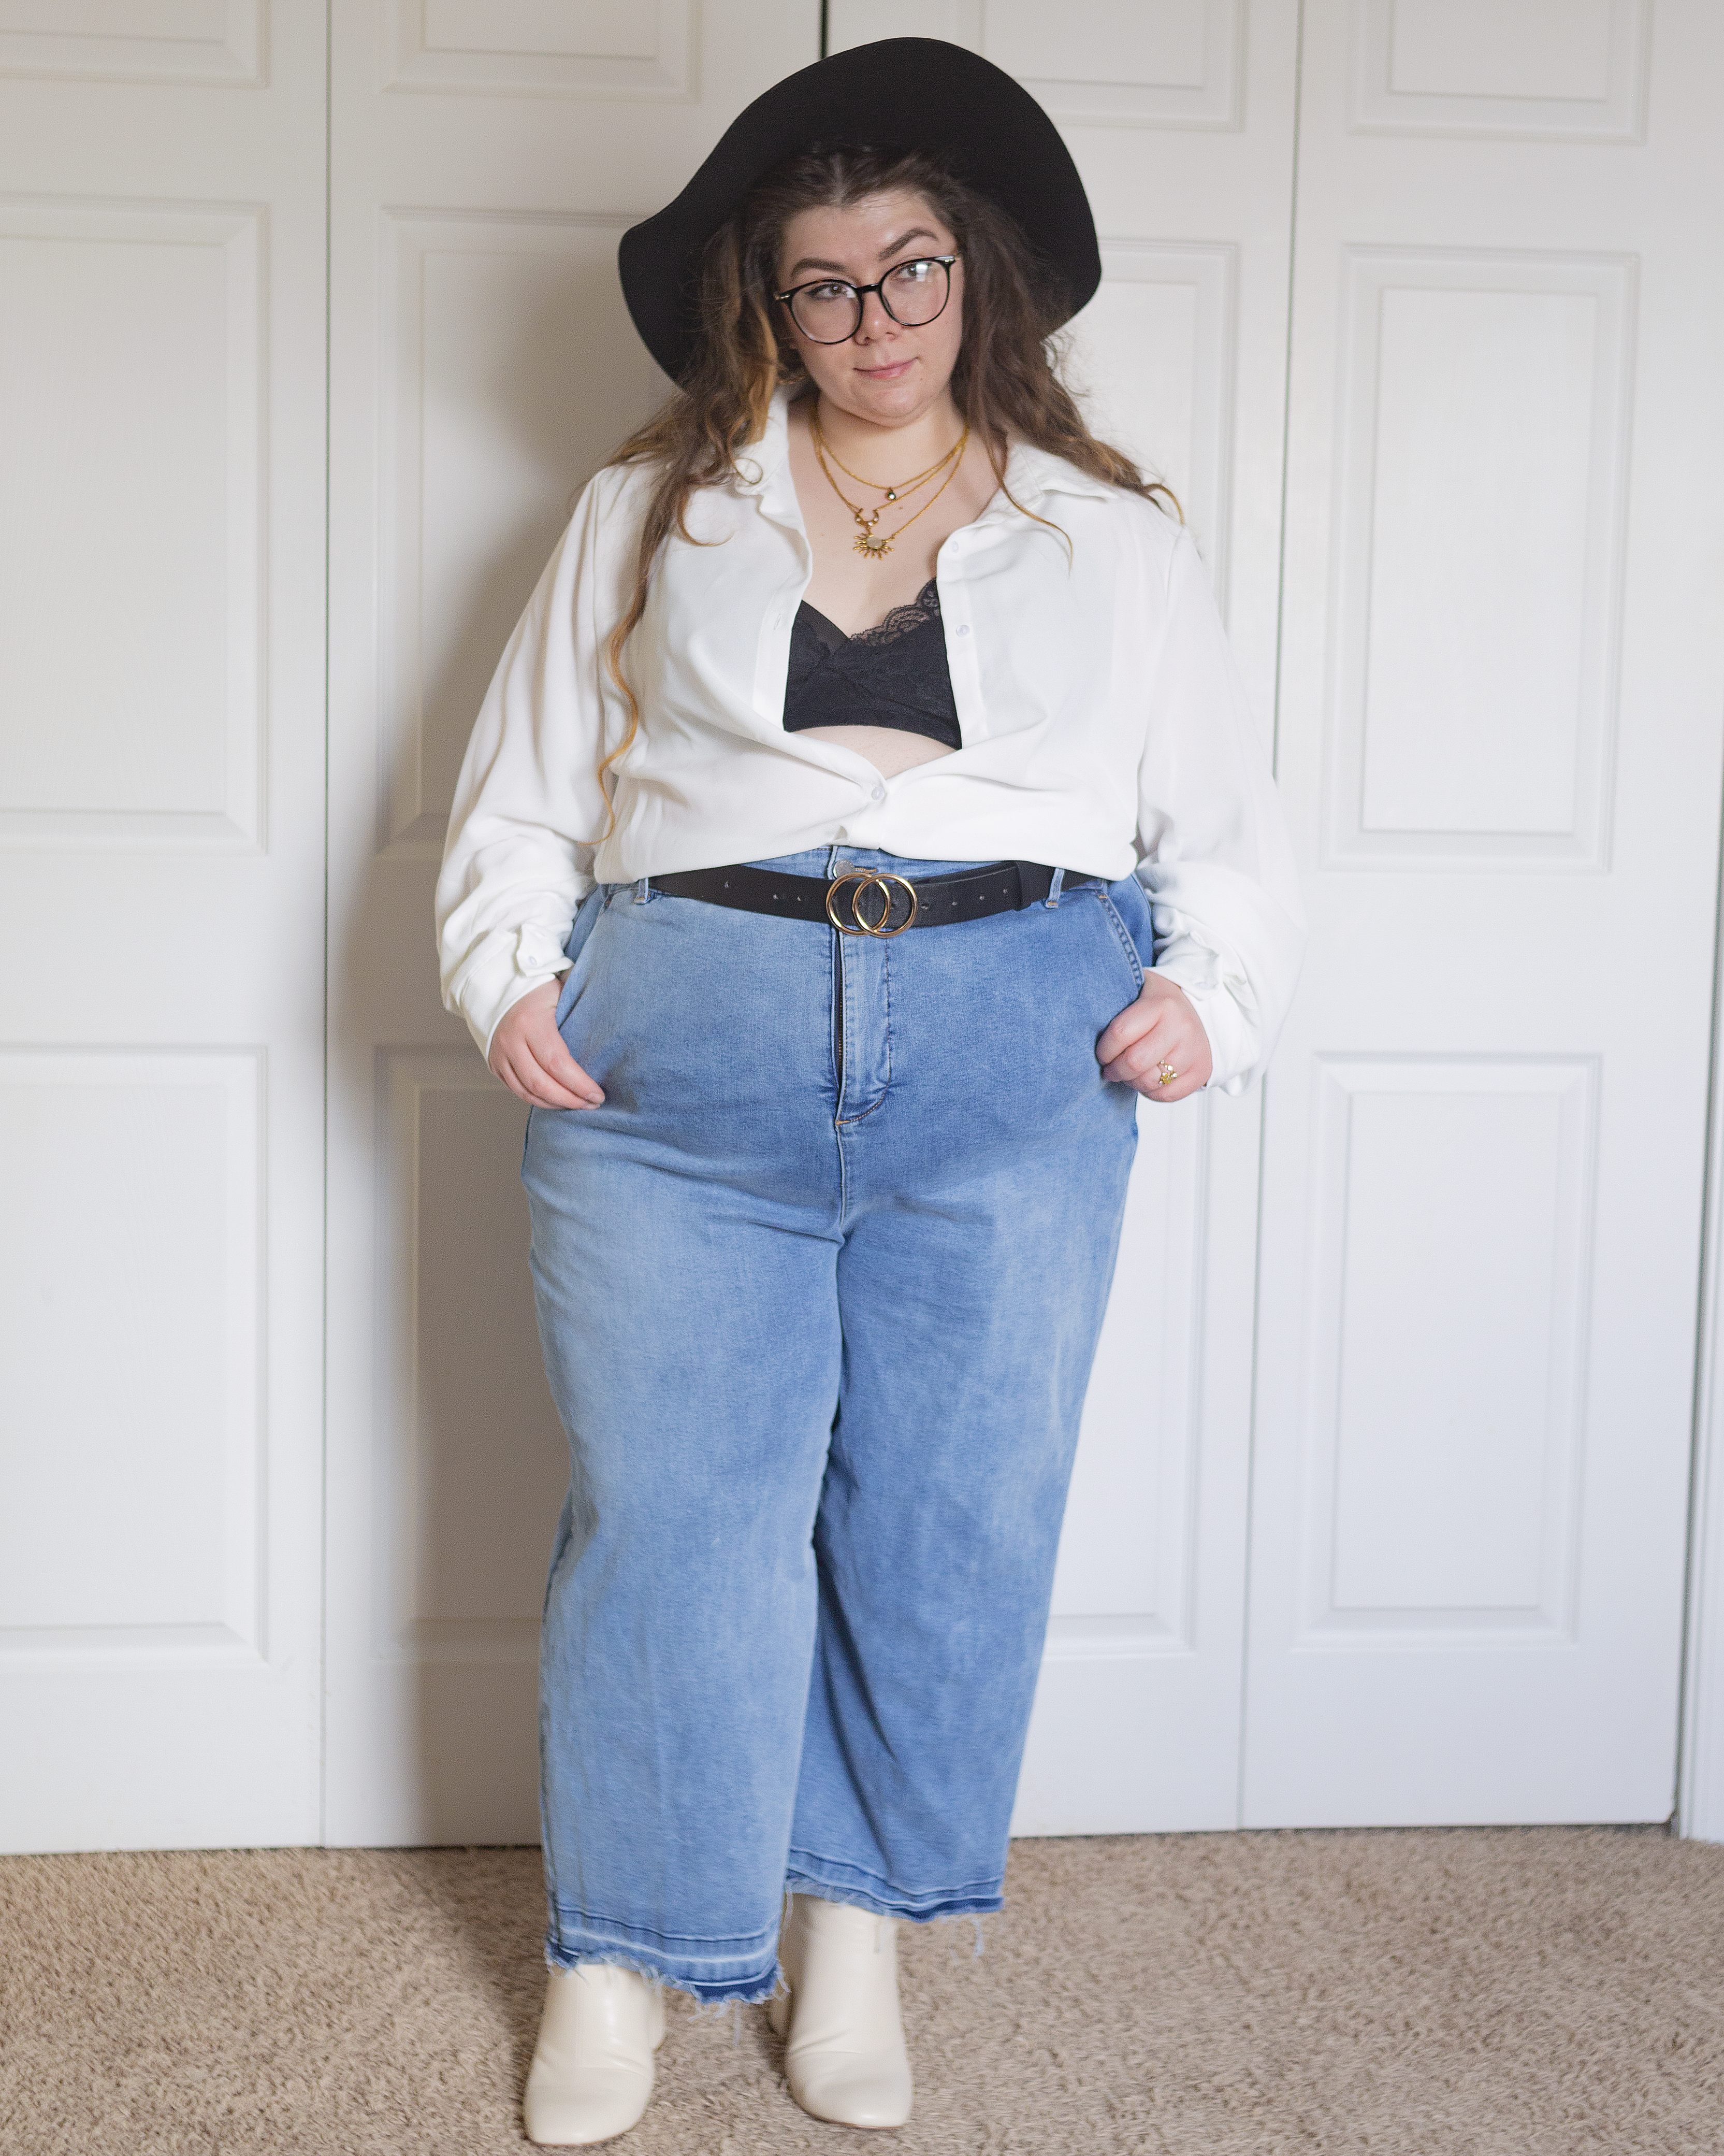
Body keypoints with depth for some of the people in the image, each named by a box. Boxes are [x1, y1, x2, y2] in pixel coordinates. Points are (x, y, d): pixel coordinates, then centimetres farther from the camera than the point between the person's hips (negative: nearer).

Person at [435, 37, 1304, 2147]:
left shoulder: (1112, 533, 15)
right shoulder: (655, 507, 14)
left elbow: (1225, 819, 17)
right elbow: (522, 781, 15)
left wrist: (1211, 993, -1)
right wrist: (507, 976, 0)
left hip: (1018, 1059, 1)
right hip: (684, 1042, 0)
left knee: (954, 1511, 5)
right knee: (673, 1503, 1)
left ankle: (856, 1919, 25)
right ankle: (622, 1953, 19)